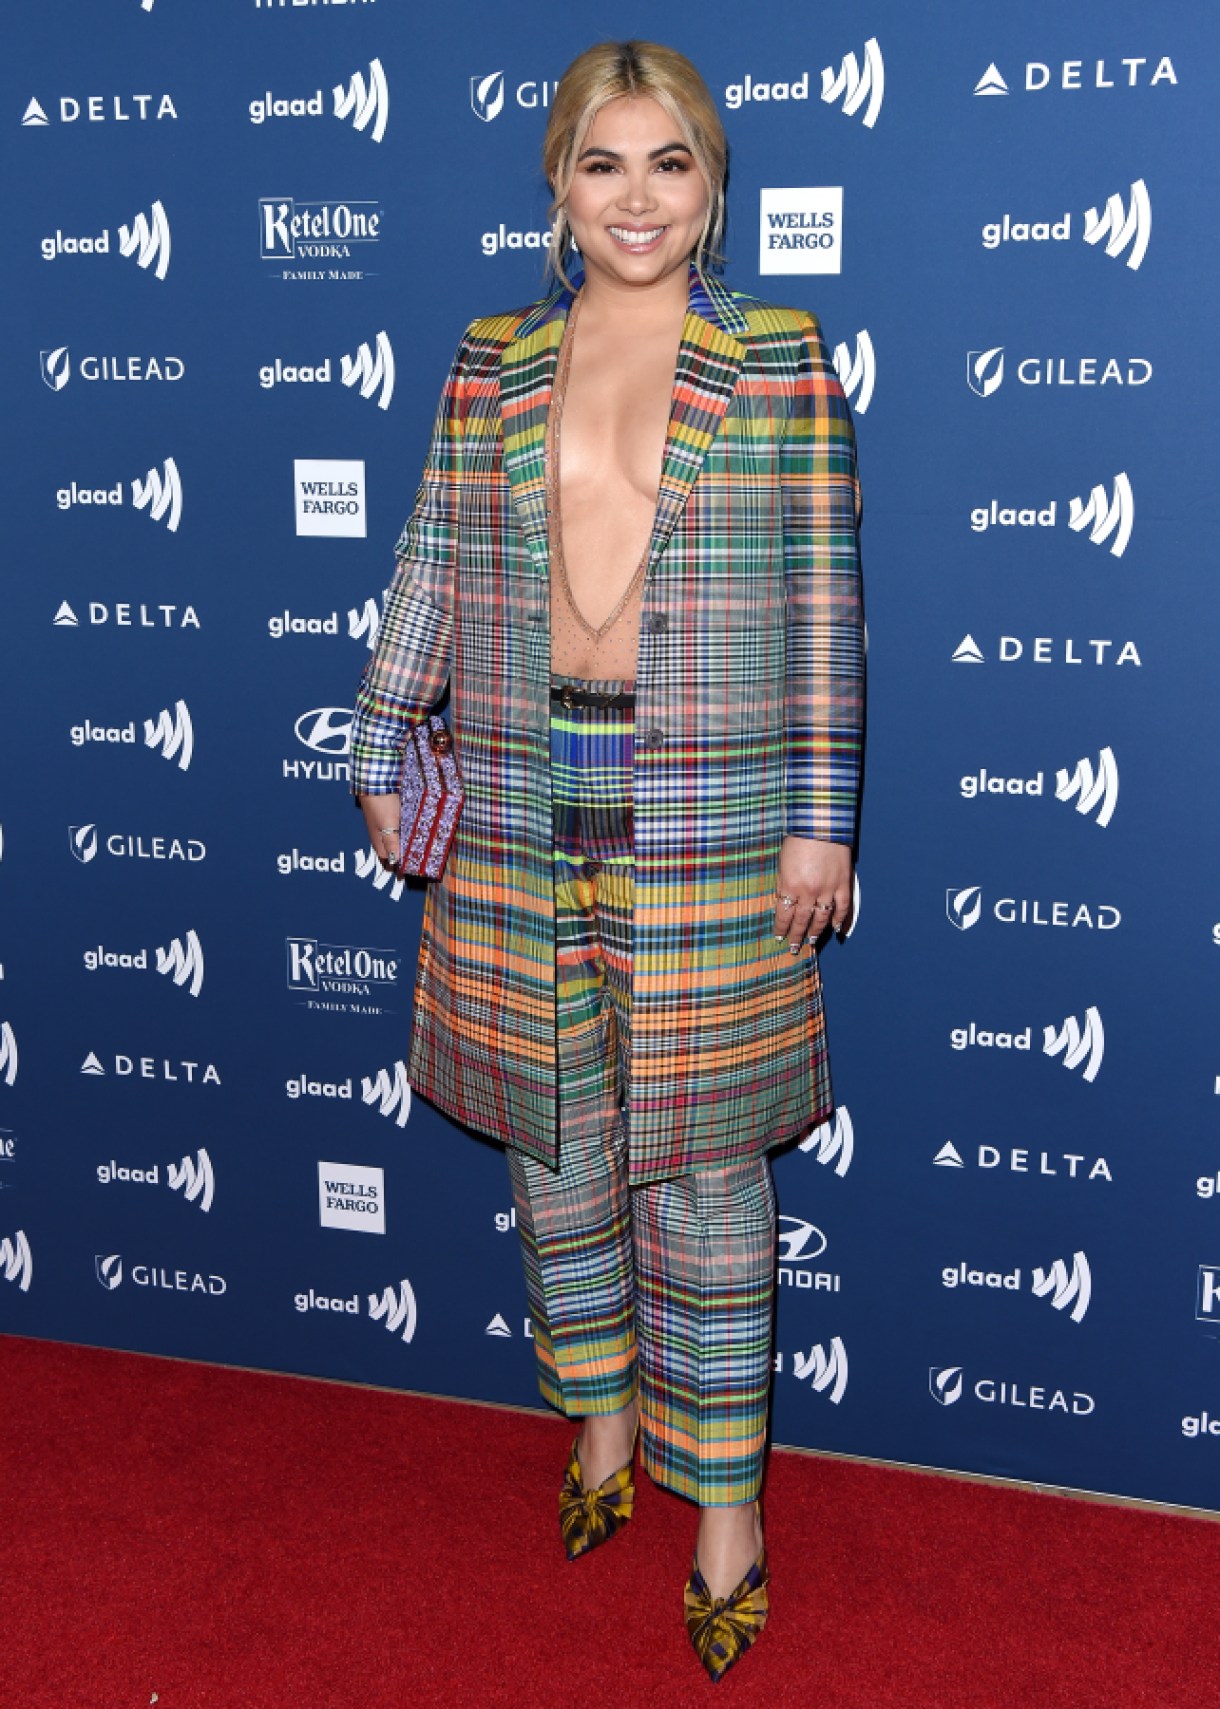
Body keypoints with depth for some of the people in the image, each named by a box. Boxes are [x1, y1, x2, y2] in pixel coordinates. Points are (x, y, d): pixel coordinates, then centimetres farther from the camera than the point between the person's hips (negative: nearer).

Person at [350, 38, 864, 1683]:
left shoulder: (782, 357, 0)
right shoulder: (494, 358, 7)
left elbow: (826, 598, -3)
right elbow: (434, 565, 10)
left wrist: (821, 817, -6)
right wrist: (383, 755, 8)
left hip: (711, 811, -3)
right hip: (521, 806, 3)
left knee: (704, 1157, 3)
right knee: (557, 1132, 14)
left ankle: (724, 1487, 20)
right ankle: (601, 1416, 37)